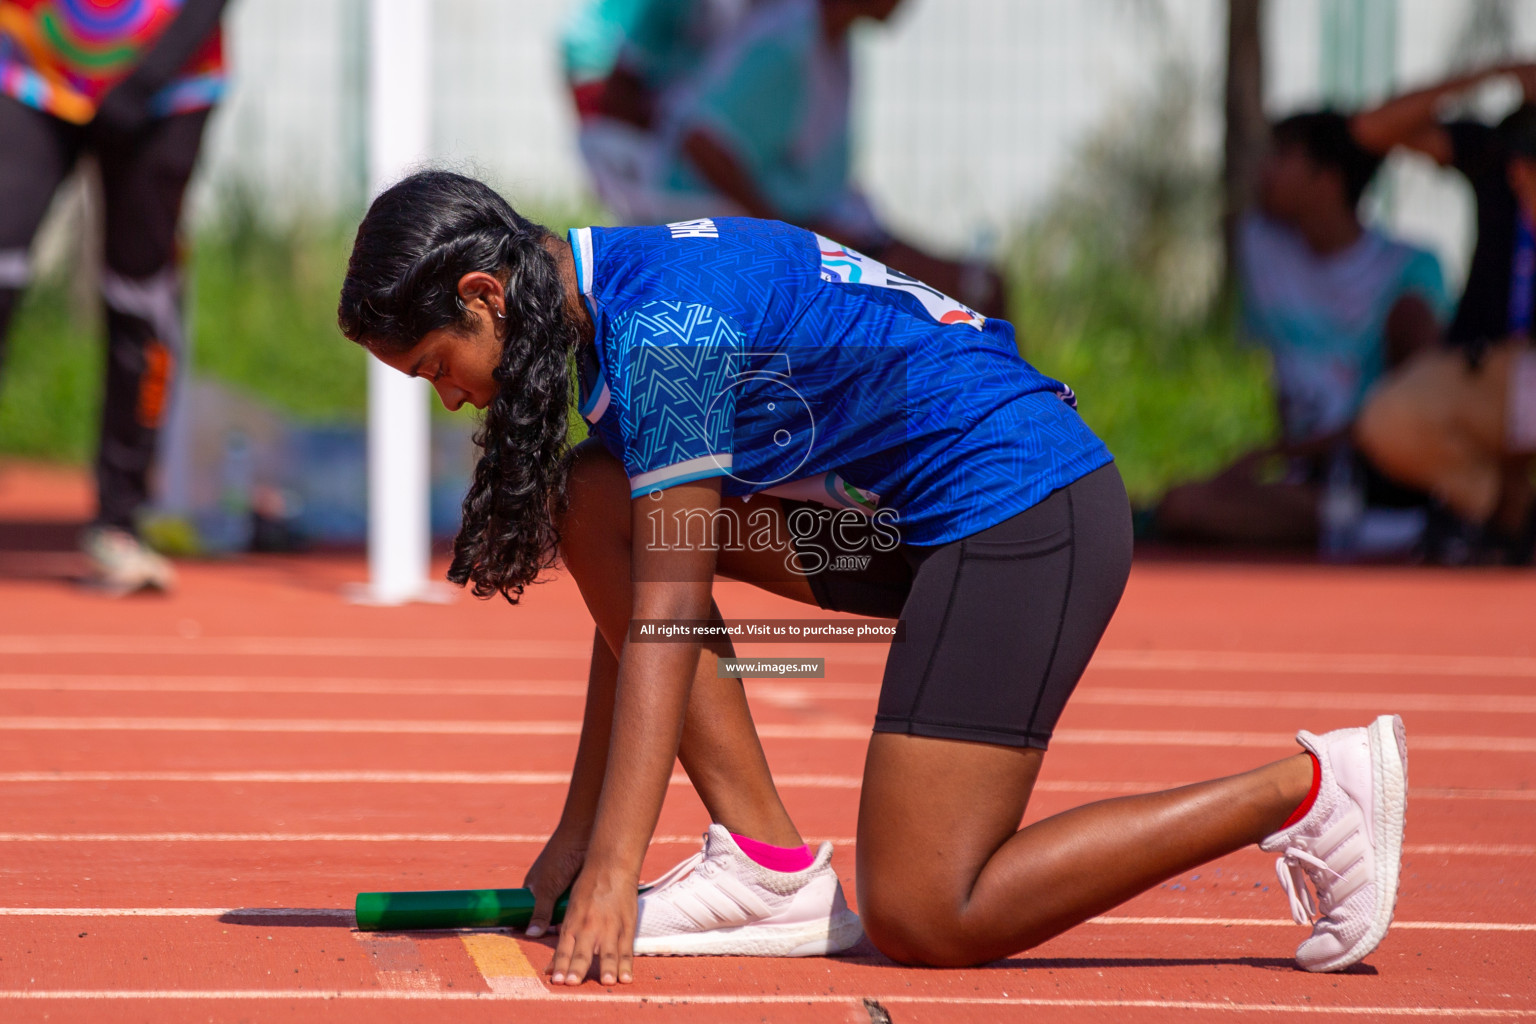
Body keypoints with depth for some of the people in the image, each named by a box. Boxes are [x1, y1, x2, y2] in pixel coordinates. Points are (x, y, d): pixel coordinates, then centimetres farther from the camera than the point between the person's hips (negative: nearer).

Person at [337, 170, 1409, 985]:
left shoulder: (666, 324, -20)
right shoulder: (613, 302, 9)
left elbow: (671, 608, -24)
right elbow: (638, 586, 14)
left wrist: (613, 873, -26)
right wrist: (580, 833, 14)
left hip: (1025, 513, -10)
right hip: (917, 513, 10)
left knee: (925, 923, -11)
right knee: (596, 504, 2)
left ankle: (1304, 788, -4)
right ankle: (769, 862, 0)